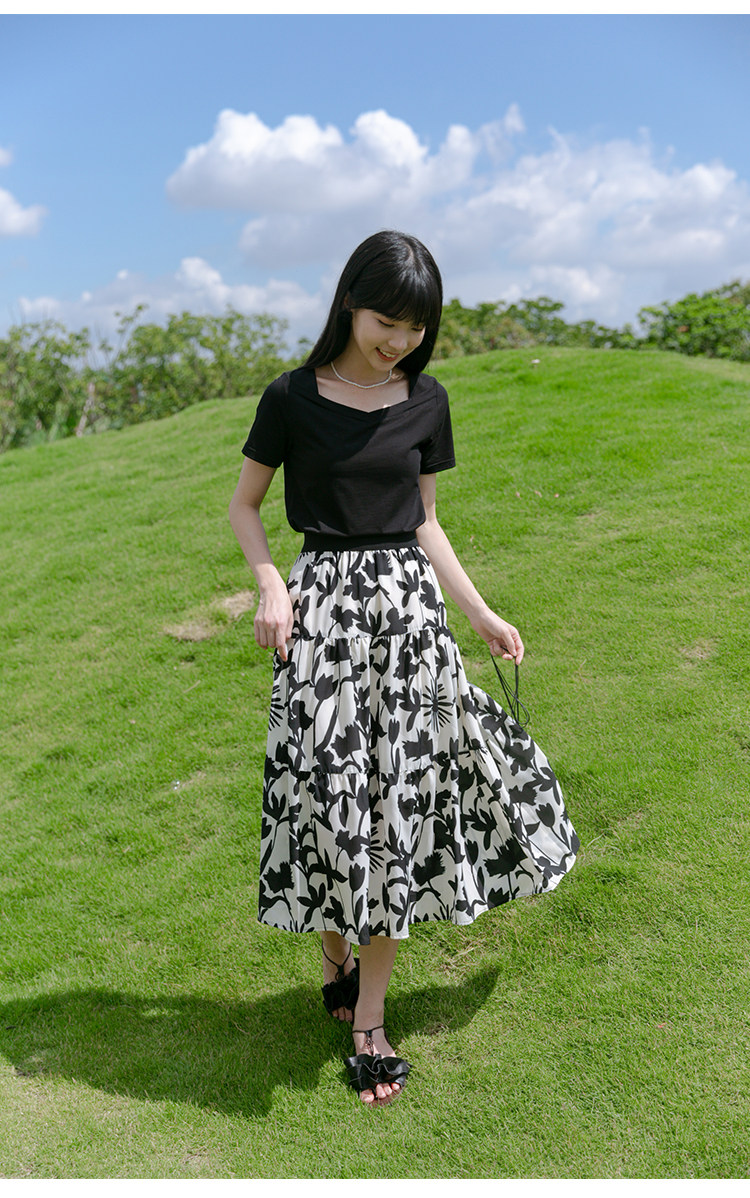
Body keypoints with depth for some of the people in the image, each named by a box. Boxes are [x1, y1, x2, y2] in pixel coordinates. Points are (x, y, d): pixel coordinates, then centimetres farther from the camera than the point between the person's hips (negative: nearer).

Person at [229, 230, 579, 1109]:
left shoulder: (425, 401, 8)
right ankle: (336, 957, 26)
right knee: (328, 790, -3)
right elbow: (243, 505, 8)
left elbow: (424, 523, 14)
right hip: (324, 602, -2)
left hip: (409, 606, 3)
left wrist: (482, 615, 9)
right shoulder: (293, 398, 0)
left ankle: (369, 1013, 15)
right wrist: (270, 587, -9)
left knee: (402, 794, 2)